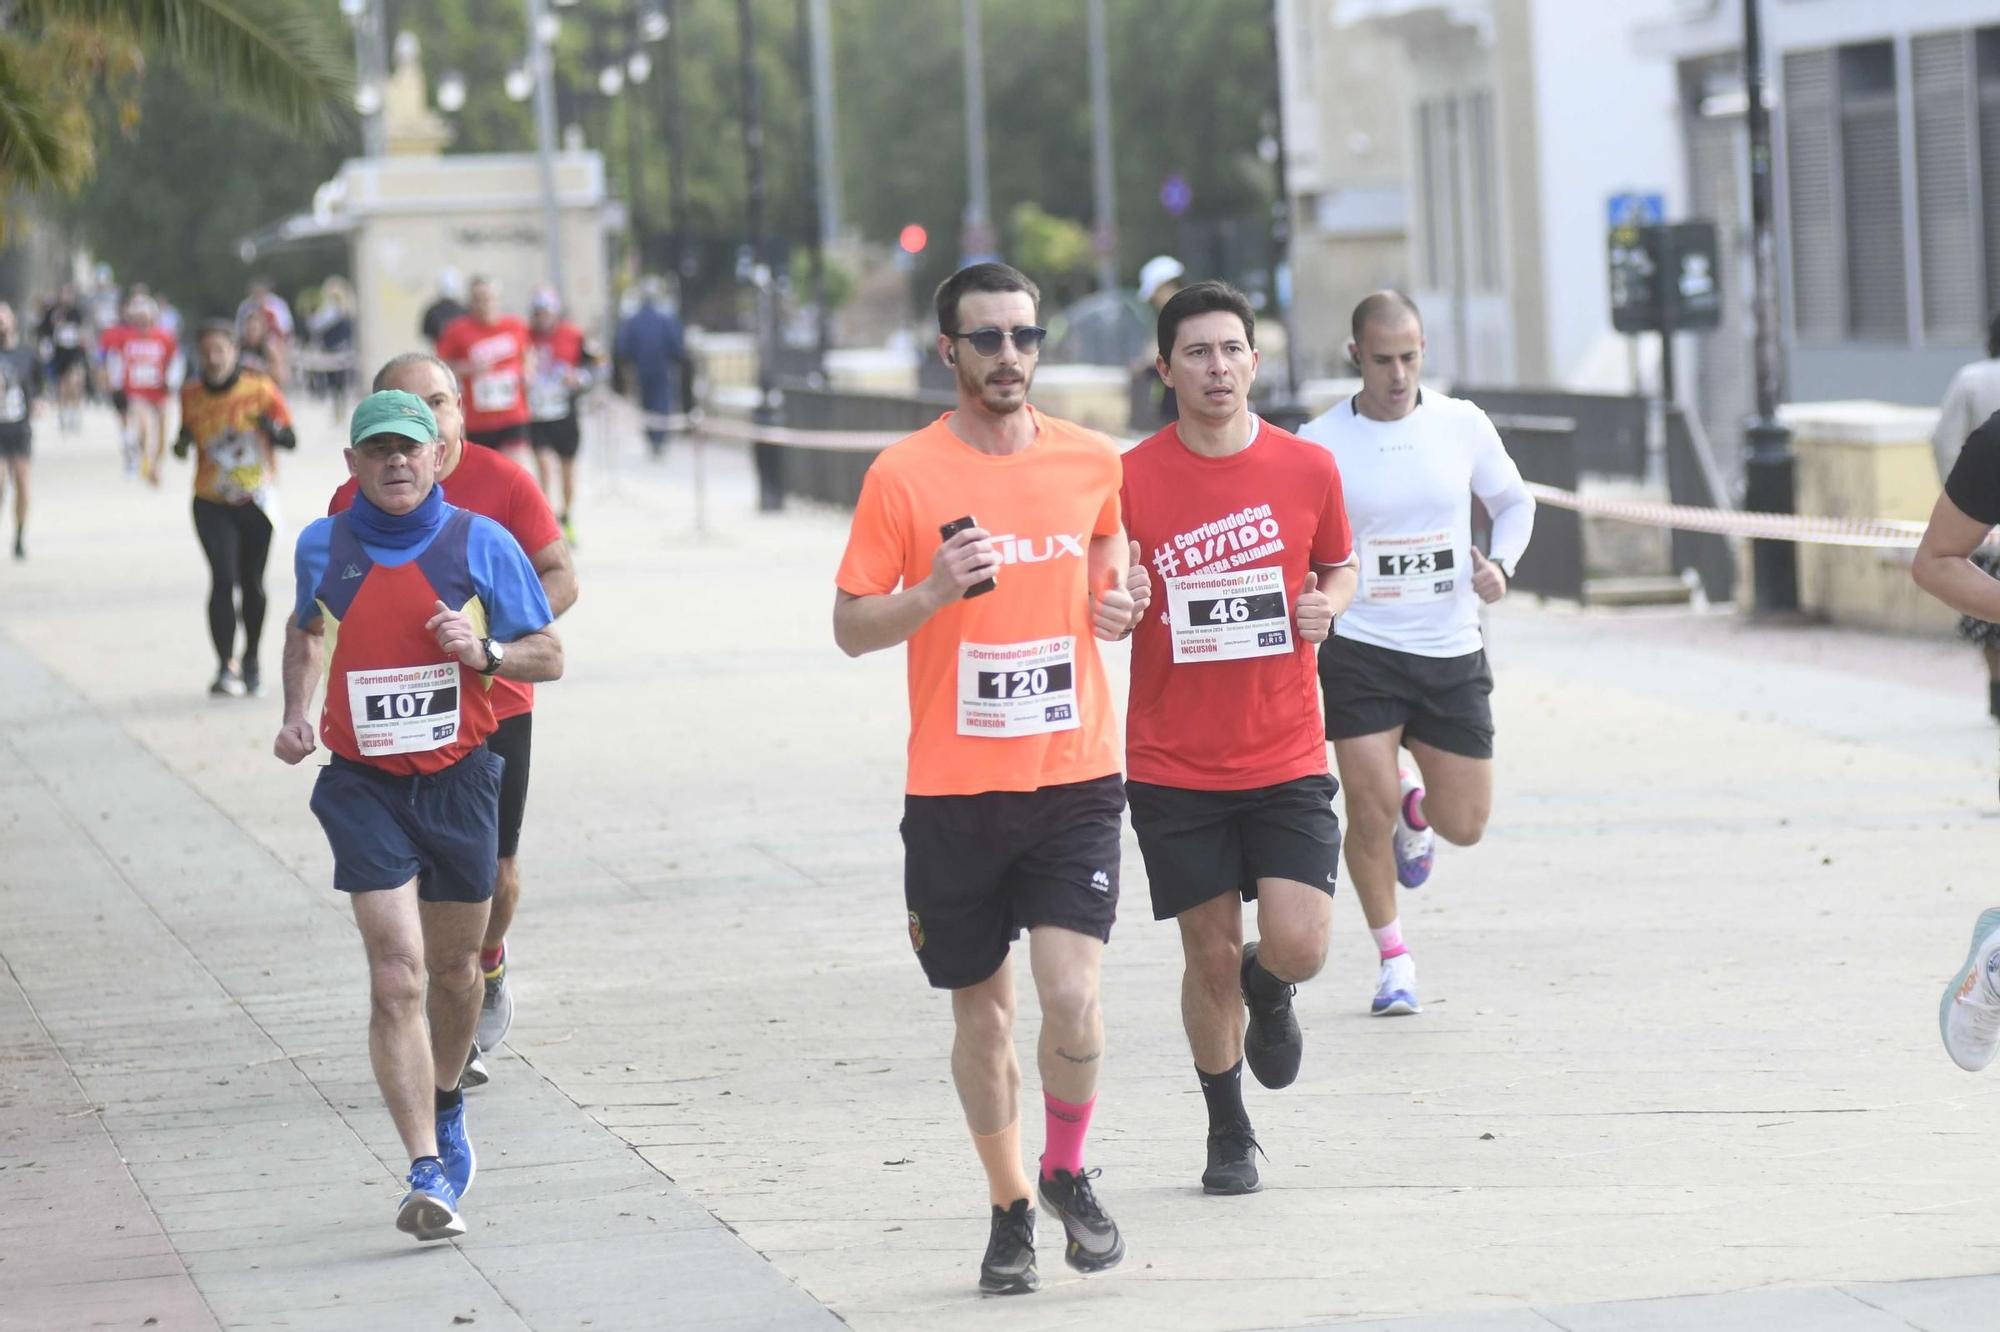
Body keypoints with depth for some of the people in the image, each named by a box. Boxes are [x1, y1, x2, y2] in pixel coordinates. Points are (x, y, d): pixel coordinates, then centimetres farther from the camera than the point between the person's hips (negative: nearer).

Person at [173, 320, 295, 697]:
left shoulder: (260, 388, -9)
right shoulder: (191, 394, -2)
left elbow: (290, 440, -5)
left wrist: (273, 429, -27)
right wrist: (182, 444, -11)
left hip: (257, 501, 0)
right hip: (212, 504, 0)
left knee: (252, 583, 9)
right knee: (223, 579, -14)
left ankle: (251, 662, 28)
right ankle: (226, 667, -13)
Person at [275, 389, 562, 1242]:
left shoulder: (481, 544, -4)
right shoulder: (322, 548, 0)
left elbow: (548, 656, 1)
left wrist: (483, 652, -18)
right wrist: (296, 712, 6)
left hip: (458, 781, 1)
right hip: (364, 787, -1)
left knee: (455, 970, 16)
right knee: (396, 978, -14)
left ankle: (445, 1107, 46)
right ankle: (428, 1175, -17)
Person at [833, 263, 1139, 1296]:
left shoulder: (1093, 461, 4)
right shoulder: (904, 474, -4)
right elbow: (851, 627, -1)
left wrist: (1116, 606, 2)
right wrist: (934, 592, -19)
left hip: (1074, 777, 1)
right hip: (954, 790, -1)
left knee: (1071, 995, -13)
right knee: (982, 1013, 7)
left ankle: (1068, 1172, 13)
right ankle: (1009, 1212, 24)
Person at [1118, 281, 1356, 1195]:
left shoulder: (1308, 469, 1)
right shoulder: (1130, 481, -4)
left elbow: (1340, 567, 18)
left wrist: (1327, 604, -5)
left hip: (1285, 759, 1)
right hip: (1174, 767, -1)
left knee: (1298, 947, -12)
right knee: (1209, 957, 5)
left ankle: (1268, 989, 27)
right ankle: (1228, 1132, 27)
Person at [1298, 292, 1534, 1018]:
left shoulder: (1461, 424, 0)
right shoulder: (1318, 443, -7)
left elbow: (1514, 500, 14)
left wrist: (1500, 562, -4)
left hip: (1452, 653, 2)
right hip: (1360, 650, -2)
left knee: (1463, 824, 3)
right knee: (1369, 810, -10)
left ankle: (1415, 807, 41)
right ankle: (1393, 957, 11)